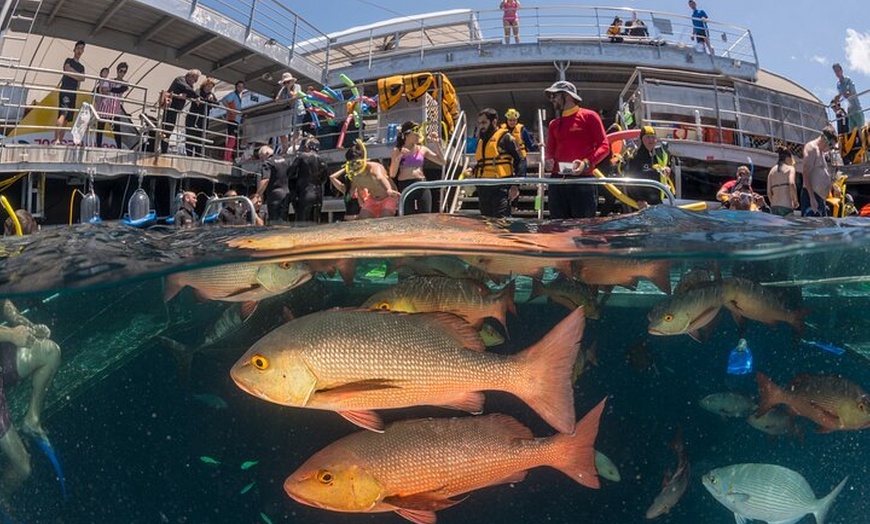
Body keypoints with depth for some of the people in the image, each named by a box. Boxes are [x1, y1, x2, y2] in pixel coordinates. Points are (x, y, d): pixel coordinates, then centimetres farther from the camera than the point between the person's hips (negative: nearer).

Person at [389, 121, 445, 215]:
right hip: (405, 187, -2)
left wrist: (436, 143, 3)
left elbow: (442, 162, 8)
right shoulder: (397, 151, 3)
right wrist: (399, 157, -14)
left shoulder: (422, 149, 9)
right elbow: (392, 174, -3)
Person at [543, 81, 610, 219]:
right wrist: (548, 161, 1)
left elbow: (604, 146, -2)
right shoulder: (553, 124, 20)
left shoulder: (589, 116, 3)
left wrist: (586, 163, -18)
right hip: (556, 182, 5)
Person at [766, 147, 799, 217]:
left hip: (774, 206, 6)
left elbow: (769, 192, 9)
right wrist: (795, 201, -8)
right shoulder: (790, 168, 2)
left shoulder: (772, 170, 16)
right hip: (786, 206, -6)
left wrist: (774, 203, 17)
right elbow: (791, 184, -16)